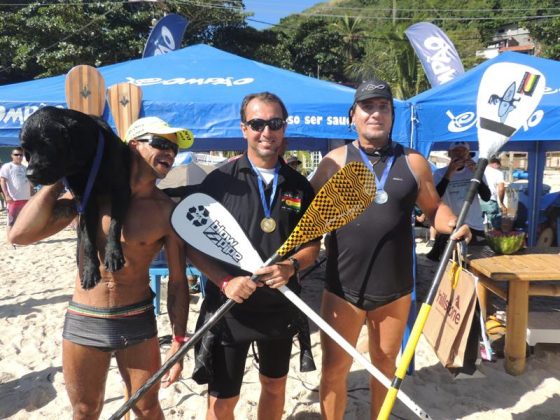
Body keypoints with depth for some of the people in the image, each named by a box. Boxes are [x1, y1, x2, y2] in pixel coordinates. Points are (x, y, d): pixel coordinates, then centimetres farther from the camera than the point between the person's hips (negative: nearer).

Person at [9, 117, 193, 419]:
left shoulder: (167, 212, -9)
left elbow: (177, 282, -4)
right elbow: (20, 235, -14)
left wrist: (178, 344, -5)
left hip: (138, 322, -1)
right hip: (82, 321, 1)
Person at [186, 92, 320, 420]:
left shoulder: (299, 185, 1)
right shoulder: (220, 180, -8)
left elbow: (312, 245, 5)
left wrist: (292, 266, -16)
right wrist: (225, 281, -21)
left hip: (281, 307, 3)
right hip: (228, 308, -3)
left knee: (274, 385, 22)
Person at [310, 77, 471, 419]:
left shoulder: (413, 163, 2)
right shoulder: (335, 161, -3)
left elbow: (435, 208, 9)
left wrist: (454, 225, -12)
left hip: (395, 289, 2)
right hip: (343, 289, -2)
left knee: (385, 367, 20)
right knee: (335, 369, 8)